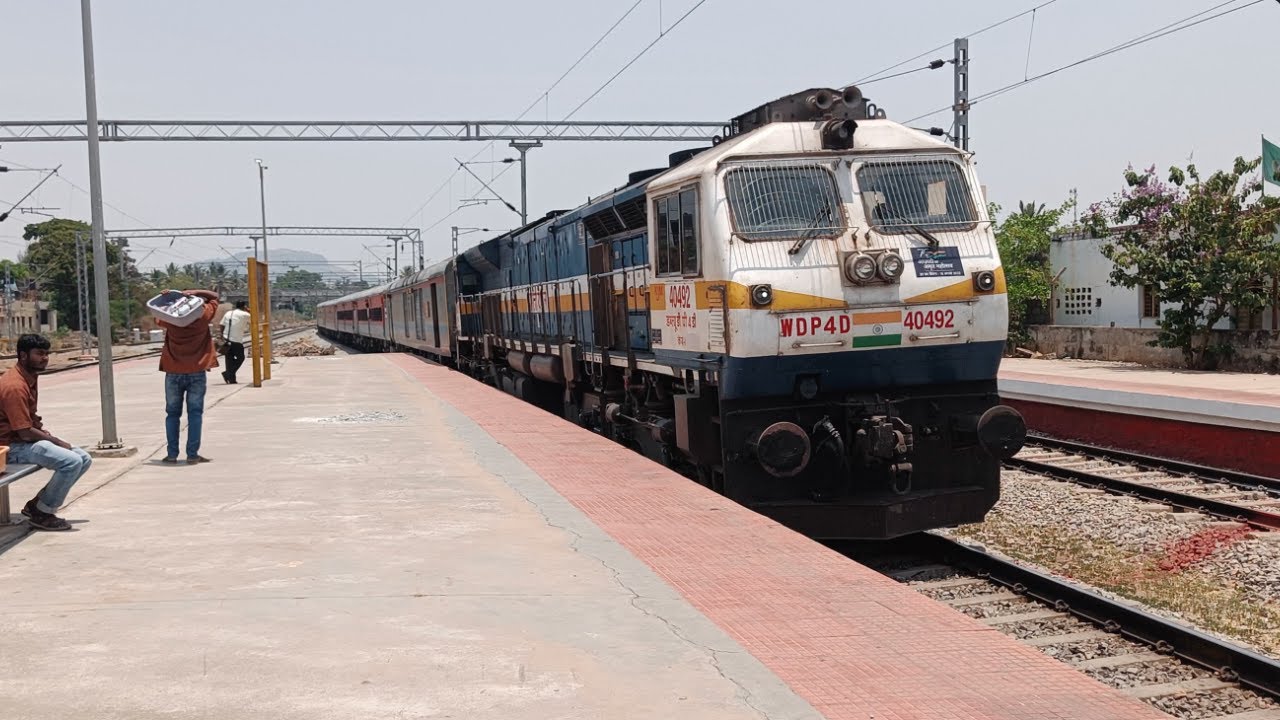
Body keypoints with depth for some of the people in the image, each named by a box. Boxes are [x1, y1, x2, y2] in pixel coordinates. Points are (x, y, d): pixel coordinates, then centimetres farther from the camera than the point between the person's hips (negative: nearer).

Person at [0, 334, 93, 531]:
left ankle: (37, 505, 9)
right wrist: (57, 442, -12)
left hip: (29, 439, 10)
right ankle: (42, 514, -7)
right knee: (72, 462, -25)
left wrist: (40, 428, 4)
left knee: (84, 460, 5)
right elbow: (25, 433, -25)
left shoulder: (31, 377, 8)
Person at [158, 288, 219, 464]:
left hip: (173, 373, 1)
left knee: (173, 413, 10)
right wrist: (192, 293, -3)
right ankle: (192, 454, -3)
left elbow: (160, 320, 23)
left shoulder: (171, 319, -1)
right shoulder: (203, 316, -5)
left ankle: (172, 454, 6)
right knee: (195, 413, 2)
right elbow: (213, 296, 9)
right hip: (196, 372, -1)